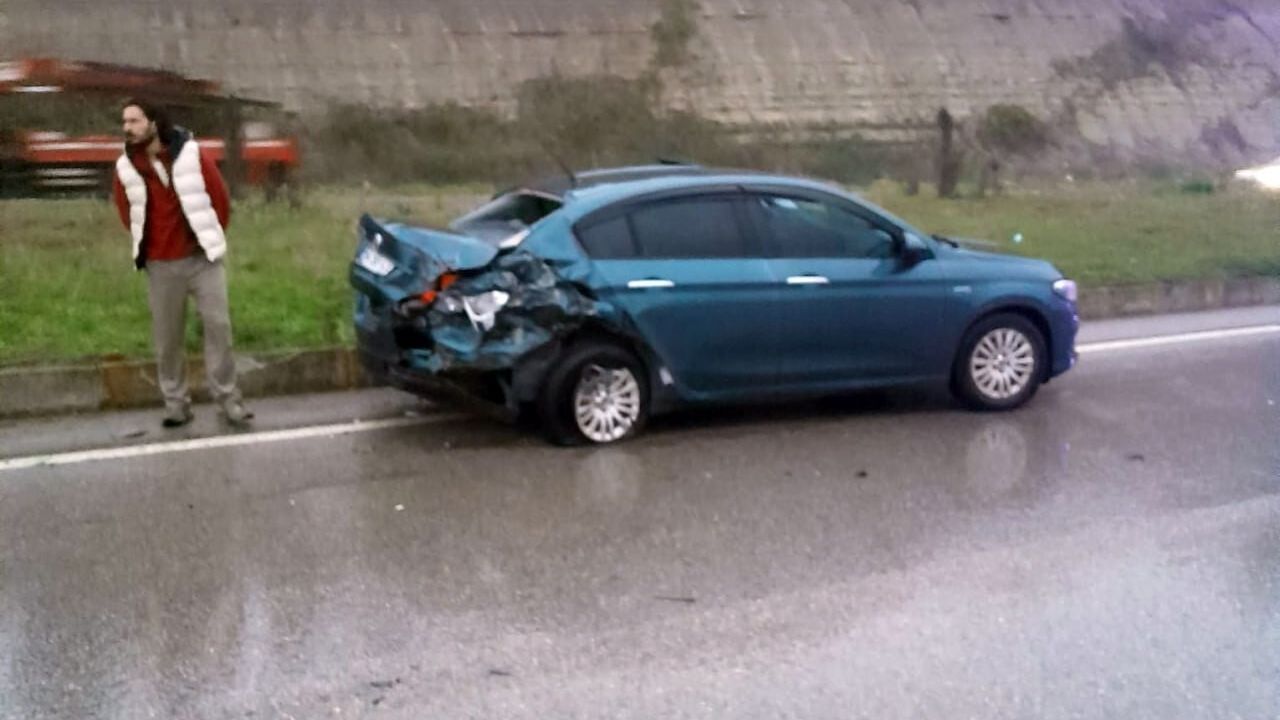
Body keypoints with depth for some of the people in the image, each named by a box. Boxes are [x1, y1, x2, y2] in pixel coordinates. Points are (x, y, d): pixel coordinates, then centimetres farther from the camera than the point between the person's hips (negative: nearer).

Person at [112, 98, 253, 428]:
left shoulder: (192, 155, -8)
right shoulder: (126, 167, -1)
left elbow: (220, 199, 0)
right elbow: (126, 212, 15)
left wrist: (210, 239, 5)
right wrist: (148, 244, 13)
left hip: (202, 258, -2)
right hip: (161, 265, 2)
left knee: (218, 325, -4)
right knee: (166, 337, 5)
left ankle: (228, 400, 4)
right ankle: (176, 403, 15)